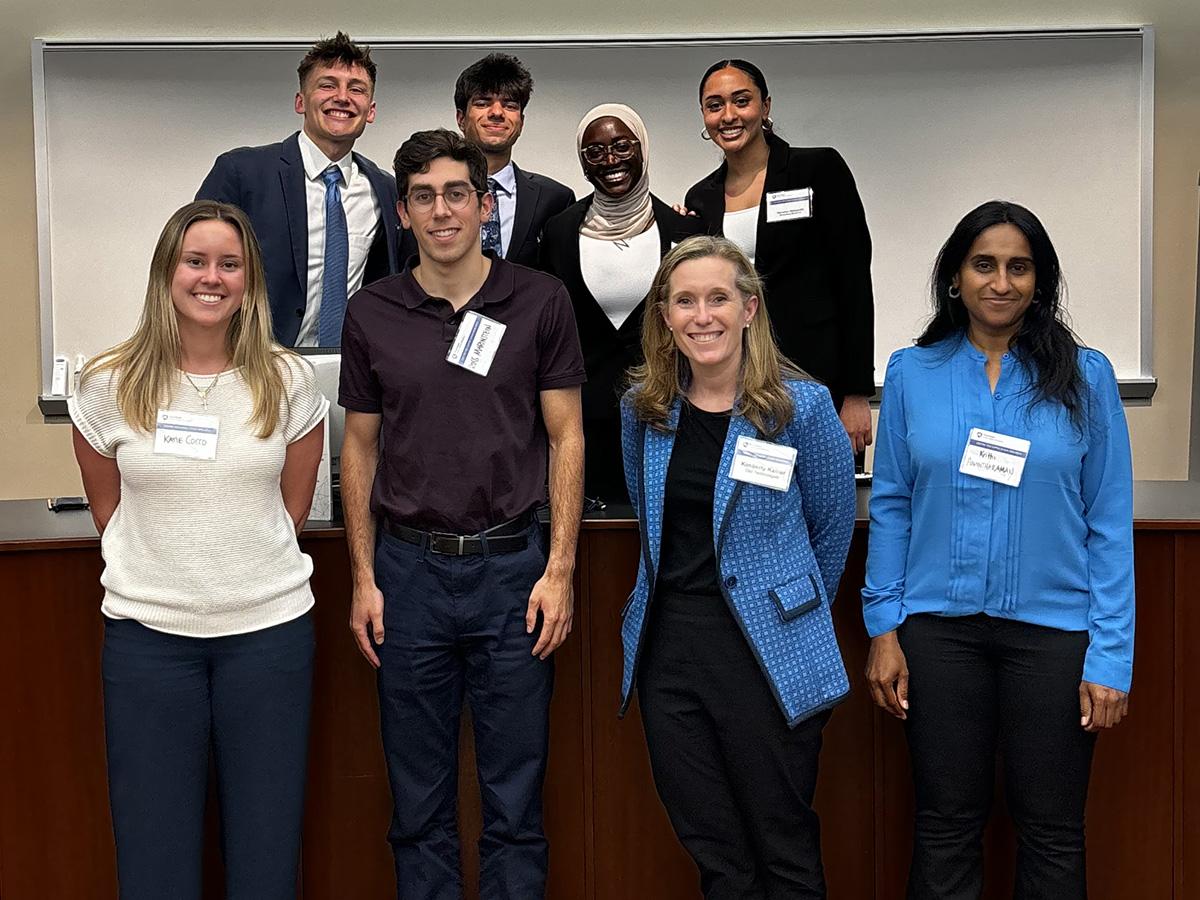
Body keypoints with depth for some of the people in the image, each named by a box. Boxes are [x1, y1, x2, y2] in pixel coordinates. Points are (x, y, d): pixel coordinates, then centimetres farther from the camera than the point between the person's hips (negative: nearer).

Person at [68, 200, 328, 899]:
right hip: (148, 633, 0)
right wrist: (158, 573, 11)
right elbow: (108, 510, 12)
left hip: (269, 628, 0)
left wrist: (248, 568, 8)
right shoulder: (110, 386, -1)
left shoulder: (289, 382, -1)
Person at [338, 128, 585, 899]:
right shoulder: (372, 313, 4)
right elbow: (361, 447, 8)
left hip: (511, 566, -1)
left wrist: (559, 570, -6)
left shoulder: (540, 301, -1)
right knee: (420, 796, 11)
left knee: (515, 794, 6)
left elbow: (566, 437, 1)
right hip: (409, 570, 2)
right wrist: (364, 578, 3)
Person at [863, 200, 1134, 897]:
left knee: (1053, 834, 9)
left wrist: (1111, 656, -6)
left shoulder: (1085, 377, -1)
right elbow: (891, 506, 4)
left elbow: (1110, 522, -2)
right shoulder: (912, 373, 2)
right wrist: (883, 628, 0)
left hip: (1052, 629, -1)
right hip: (939, 625, 1)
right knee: (946, 828, 11)